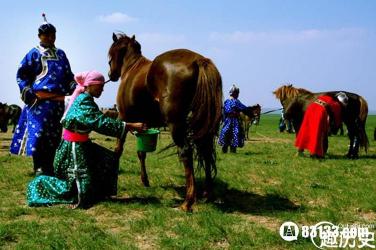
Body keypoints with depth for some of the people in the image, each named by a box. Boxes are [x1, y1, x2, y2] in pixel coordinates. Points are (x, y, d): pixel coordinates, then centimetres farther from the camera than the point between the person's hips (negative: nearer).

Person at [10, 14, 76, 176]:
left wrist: (73, 86, 4)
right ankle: (39, 167, -2)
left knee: (54, 135, 10)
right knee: (38, 132, -10)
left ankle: (49, 166, 21)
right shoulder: (34, 54, 3)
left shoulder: (61, 54, 18)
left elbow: (68, 75, 23)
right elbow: (21, 74, 2)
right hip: (39, 100, -5)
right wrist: (26, 90, -13)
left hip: (58, 101, 5)